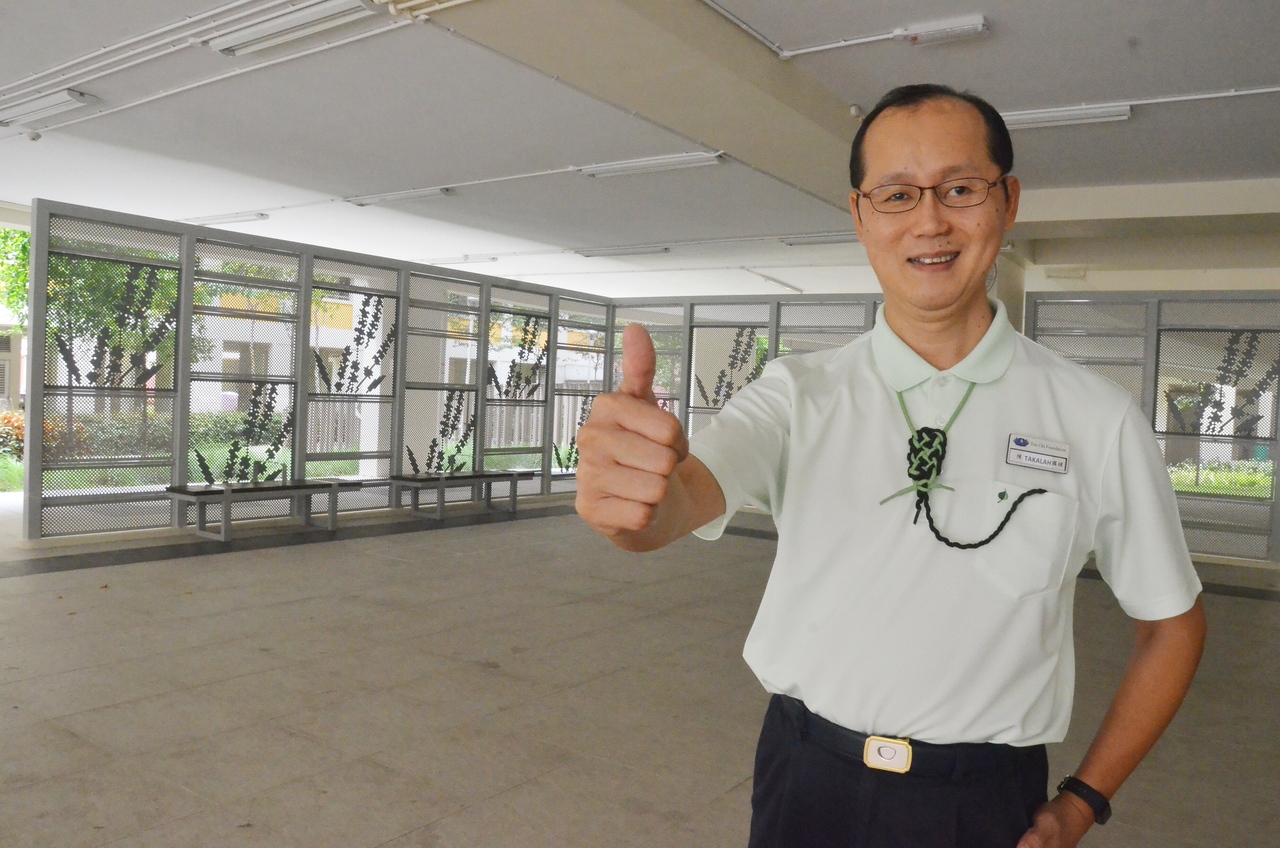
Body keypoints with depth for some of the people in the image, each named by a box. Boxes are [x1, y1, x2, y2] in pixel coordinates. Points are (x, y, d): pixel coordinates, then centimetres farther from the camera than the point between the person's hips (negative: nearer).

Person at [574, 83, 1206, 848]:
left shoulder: (1098, 421, -8)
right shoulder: (801, 395, -8)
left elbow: (1174, 622, 3)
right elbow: (683, 497, -25)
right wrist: (624, 494, -48)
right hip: (806, 785, 1)